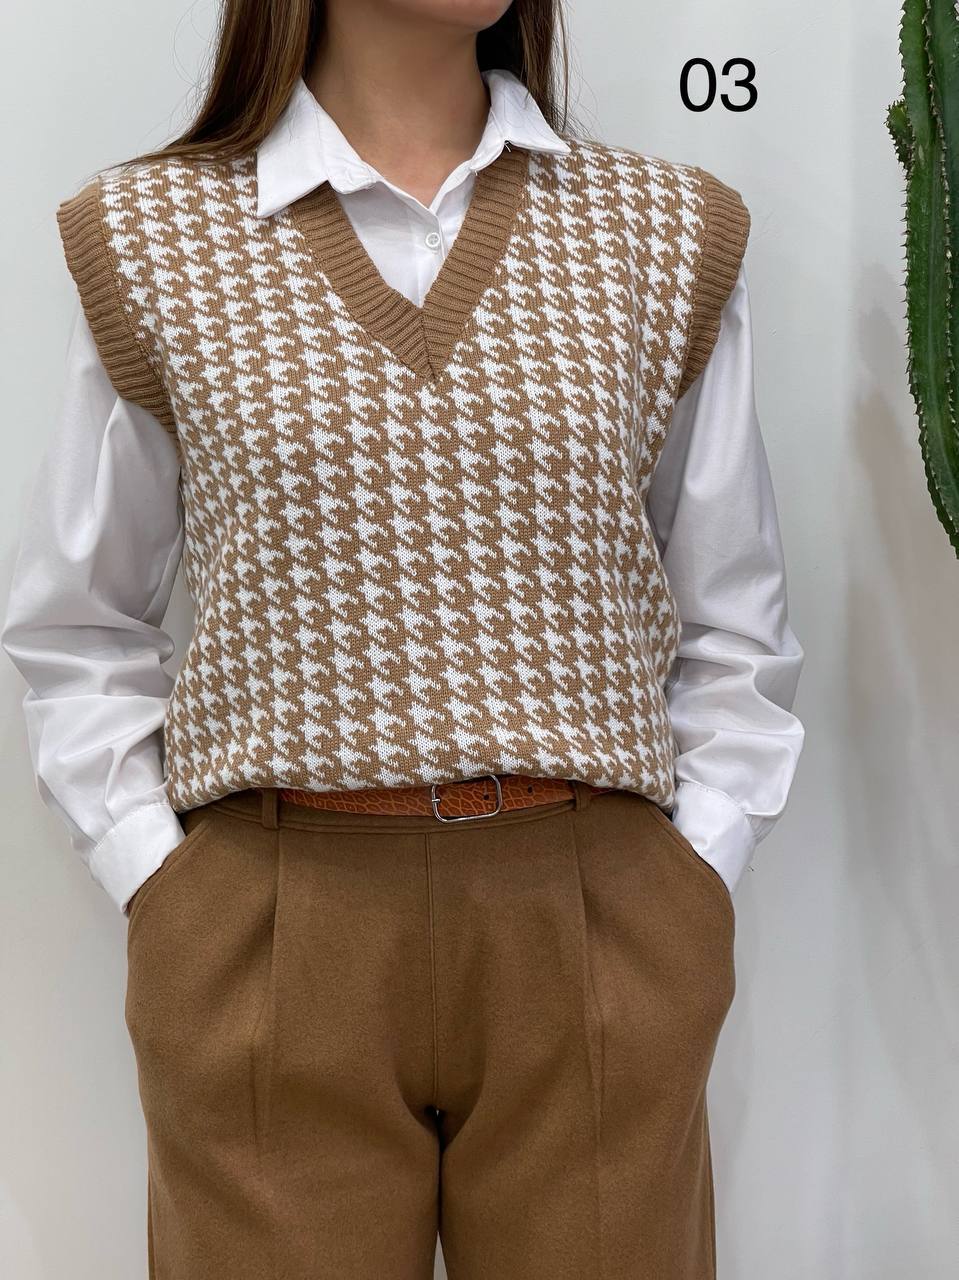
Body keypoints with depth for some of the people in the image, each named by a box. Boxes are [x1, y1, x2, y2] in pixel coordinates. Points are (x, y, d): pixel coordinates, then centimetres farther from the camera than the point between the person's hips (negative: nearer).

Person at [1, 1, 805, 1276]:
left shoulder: (670, 234, 8)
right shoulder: (149, 239, 5)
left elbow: (733, 633, 11)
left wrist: (693, 879, 2)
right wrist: (155, 880, 0)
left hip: (599, 937, 2)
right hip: (267, 942, -1)